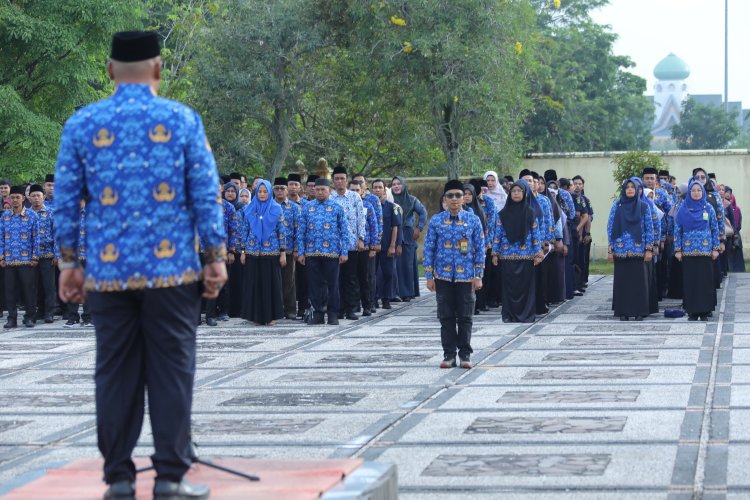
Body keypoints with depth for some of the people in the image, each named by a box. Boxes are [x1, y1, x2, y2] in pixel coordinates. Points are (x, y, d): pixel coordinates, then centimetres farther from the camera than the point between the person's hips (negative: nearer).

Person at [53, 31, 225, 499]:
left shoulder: (81, 124, 3)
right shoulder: (183, 120, -1)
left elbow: (65, 201, 5)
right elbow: (206, 196, -2)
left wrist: (69, 261, 13)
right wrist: (217, 257, 3)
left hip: (107, 271, 2)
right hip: (171, 268, -2)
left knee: (115, 372, 8)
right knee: (171, 370, 3)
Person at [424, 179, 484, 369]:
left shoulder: (473, 220, 0)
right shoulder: (436, 221, 1)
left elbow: (479, 249, 2)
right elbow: (429, 249, 4)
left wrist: (478, 276, -3)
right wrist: (429, 276, 0)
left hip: (466, 277, -1)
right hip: (443, 277, 1)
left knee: (465, 317, 3)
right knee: (446, 317, 6)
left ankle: (465, 354, 12)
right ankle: (449, 354, 13)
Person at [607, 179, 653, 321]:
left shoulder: (644, 207, 4)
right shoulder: (617, 206, 4)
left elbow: (649, 229, 4)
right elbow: (610, 227, 4)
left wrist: (649, 249, -3)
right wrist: (610, 250, -1)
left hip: (638, 250, 0)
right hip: (620, 250, 0)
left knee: (638, 280, 0)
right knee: (622, 281, 2)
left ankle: (639, 312, 7)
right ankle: (623, 312, 9)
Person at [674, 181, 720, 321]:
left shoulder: (708, 208, 5)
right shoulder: (683, 209, 4)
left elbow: (715, 229, 6)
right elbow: (677, 230, 5)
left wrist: (715, 248, 1)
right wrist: (678, 250, -1)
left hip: (705, 250, 0)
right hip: (688, 251, 0)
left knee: (705, 280, -1)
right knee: (690, 281, 0)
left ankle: (704, 311, 5)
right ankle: (692, 311, 6)